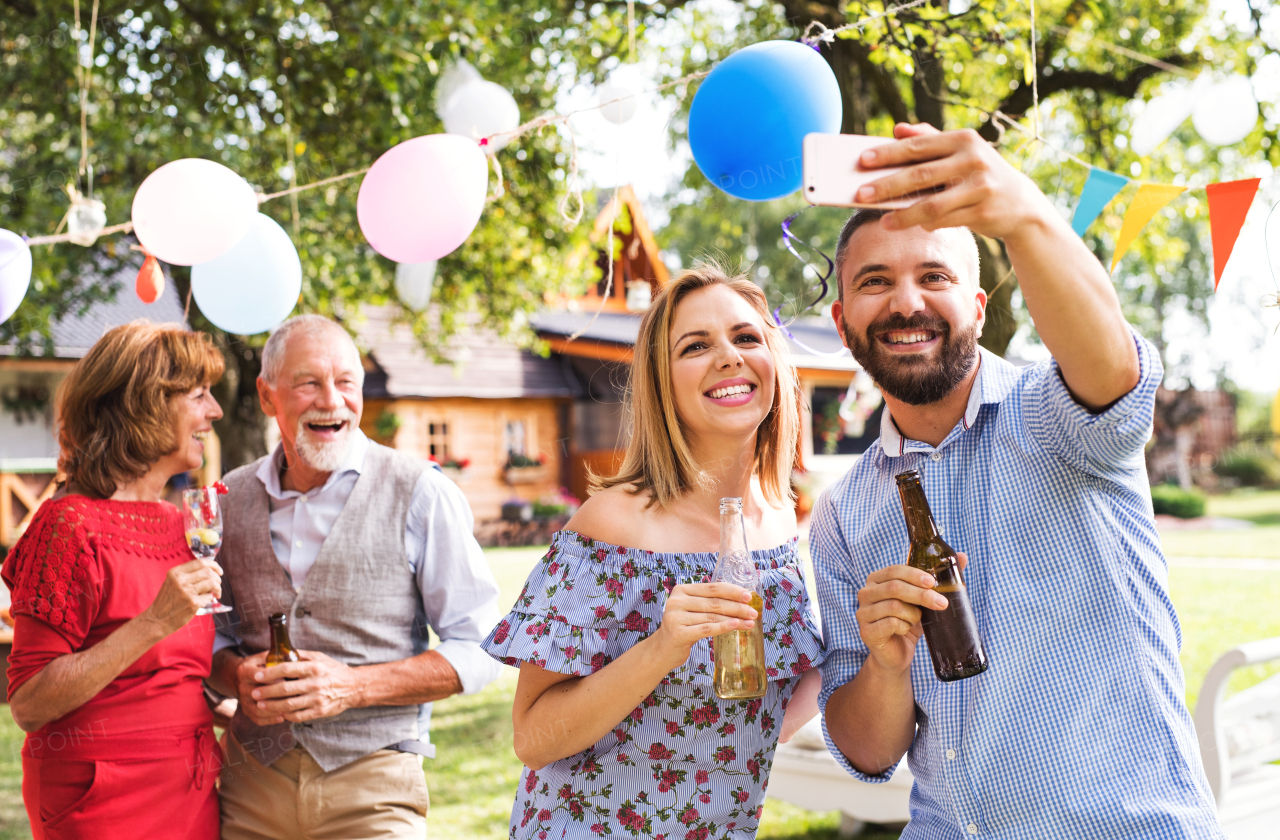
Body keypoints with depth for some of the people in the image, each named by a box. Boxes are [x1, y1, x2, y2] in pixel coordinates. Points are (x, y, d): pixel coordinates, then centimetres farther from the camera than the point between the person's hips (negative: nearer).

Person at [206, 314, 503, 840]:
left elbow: (478, 651, -6)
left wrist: (354, 686, -16)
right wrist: (239, 678, -6)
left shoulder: (421, 494, -6)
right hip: (252, 784, 3)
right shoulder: (232, 498, 5)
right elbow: (214, 631, 16)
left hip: (372, 787, -3)